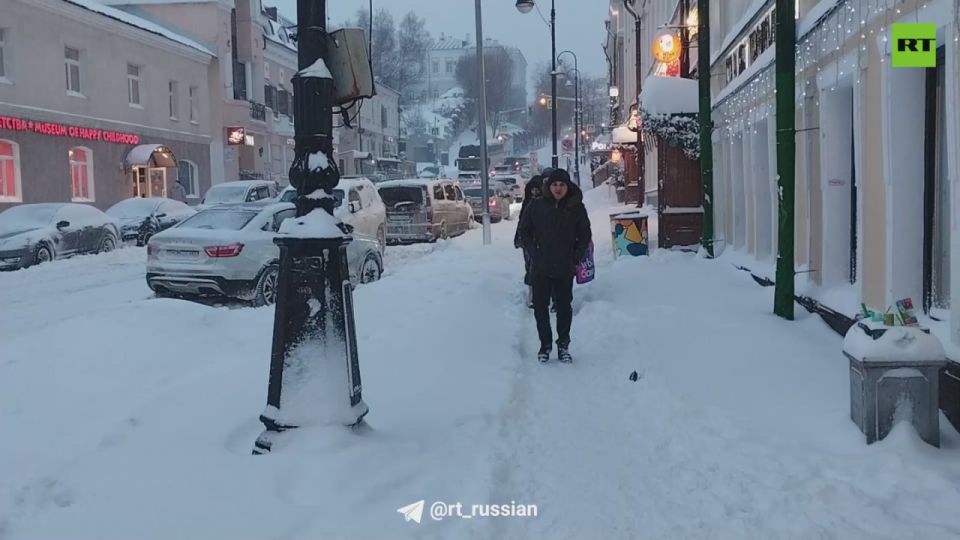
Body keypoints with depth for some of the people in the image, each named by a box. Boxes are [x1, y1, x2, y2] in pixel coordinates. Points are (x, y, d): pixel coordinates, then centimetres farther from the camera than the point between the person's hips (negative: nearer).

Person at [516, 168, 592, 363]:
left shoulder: (577, 208, -1)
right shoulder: (536, 207, -2)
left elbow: (585, 236, 8)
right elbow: (523, 232, 6)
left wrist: (576, 258, 0)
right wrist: (534, 253, -2)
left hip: (565, 270, 0)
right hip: (540, 269, 0)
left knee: (564, 307, 8)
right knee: (540, 307, 5)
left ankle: (563, 345, 22)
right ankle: (545, 344, 20)